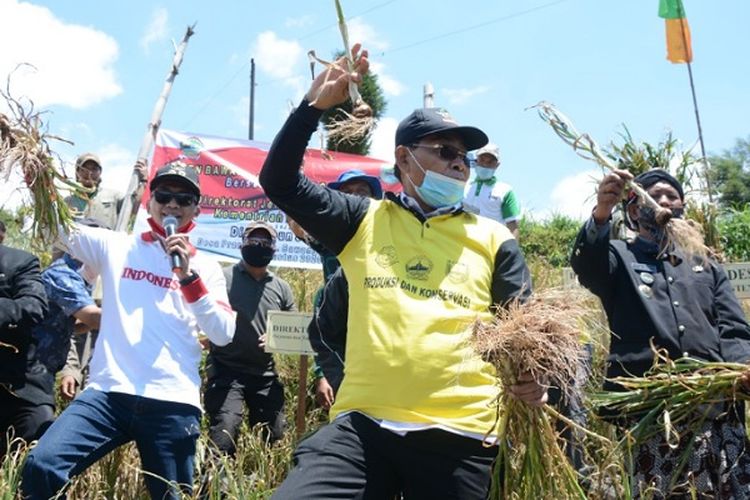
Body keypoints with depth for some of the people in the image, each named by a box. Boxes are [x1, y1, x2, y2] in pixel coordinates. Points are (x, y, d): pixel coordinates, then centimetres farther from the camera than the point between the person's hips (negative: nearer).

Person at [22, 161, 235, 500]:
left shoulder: (205, 267, 10)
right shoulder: (116, 247, 12)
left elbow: (223, 335, 0)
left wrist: (188, 276, -8)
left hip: (173, 403, 0)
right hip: (109, 393, 0)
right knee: (41, 466, -19)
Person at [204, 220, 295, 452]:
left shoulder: (282, 288, 11)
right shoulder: (223, 278, -2)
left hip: (266, 375, 5)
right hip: (226, 370, -4)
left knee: (273, 438, 10)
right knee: (223, 438, -18)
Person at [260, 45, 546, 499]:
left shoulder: (493, 239, 12)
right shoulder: (365, 221, 12)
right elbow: (281, 182, 10)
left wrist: (535, 379, -12)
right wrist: (315, 105, 1)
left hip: (459, 436, 1)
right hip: (363, 425, 0)